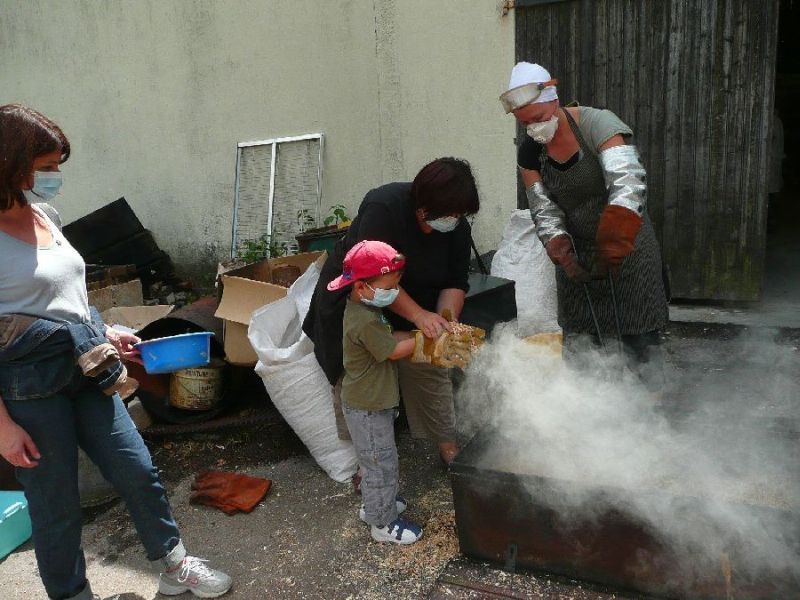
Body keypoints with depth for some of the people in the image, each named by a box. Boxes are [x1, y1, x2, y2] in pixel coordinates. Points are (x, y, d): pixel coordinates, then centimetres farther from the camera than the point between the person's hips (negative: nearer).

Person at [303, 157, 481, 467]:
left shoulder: (457, 227, -12)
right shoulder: (384, 207, -31)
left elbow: (455, 283, -8)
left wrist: (446, 321, -27)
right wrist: (419, 316, -38)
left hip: (416, 308, 5)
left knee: (430, 371, 6)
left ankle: (448, 446, 24)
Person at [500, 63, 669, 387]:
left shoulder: (597, 124, -19)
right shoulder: (529, 153, -2)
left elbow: (629, 185, -30)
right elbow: (545, 213, -2)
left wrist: (610, 254, -36)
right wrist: (563, 255, -19)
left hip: (628, 247, -4)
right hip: (577, 252, 4)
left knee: (640, 342, -1)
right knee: (576, 343, 4)